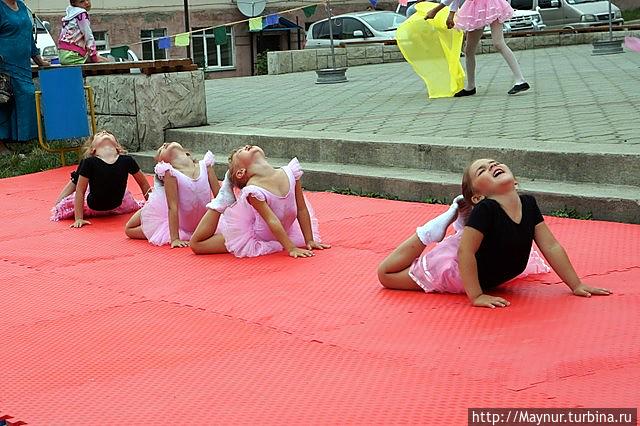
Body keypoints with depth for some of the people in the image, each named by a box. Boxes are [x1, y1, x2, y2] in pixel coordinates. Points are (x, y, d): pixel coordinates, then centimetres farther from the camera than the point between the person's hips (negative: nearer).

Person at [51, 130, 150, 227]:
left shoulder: (127, 160, -18)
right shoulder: (89, 162, -23)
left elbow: (143, 183, -4)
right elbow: (80, 190, -17)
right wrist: (79, 219, -18)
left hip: (117, 204, 2)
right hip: (93, 207, -2)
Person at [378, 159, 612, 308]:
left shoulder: (528, 204, -18)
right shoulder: (485, 209, -34)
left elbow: (551, 247, -13)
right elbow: (465, 252, -34)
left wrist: (576, 285, -14)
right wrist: (476, 297, -34)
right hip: (456, 270, -6)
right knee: (386, 274, -2)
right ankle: (434, 230, 11)